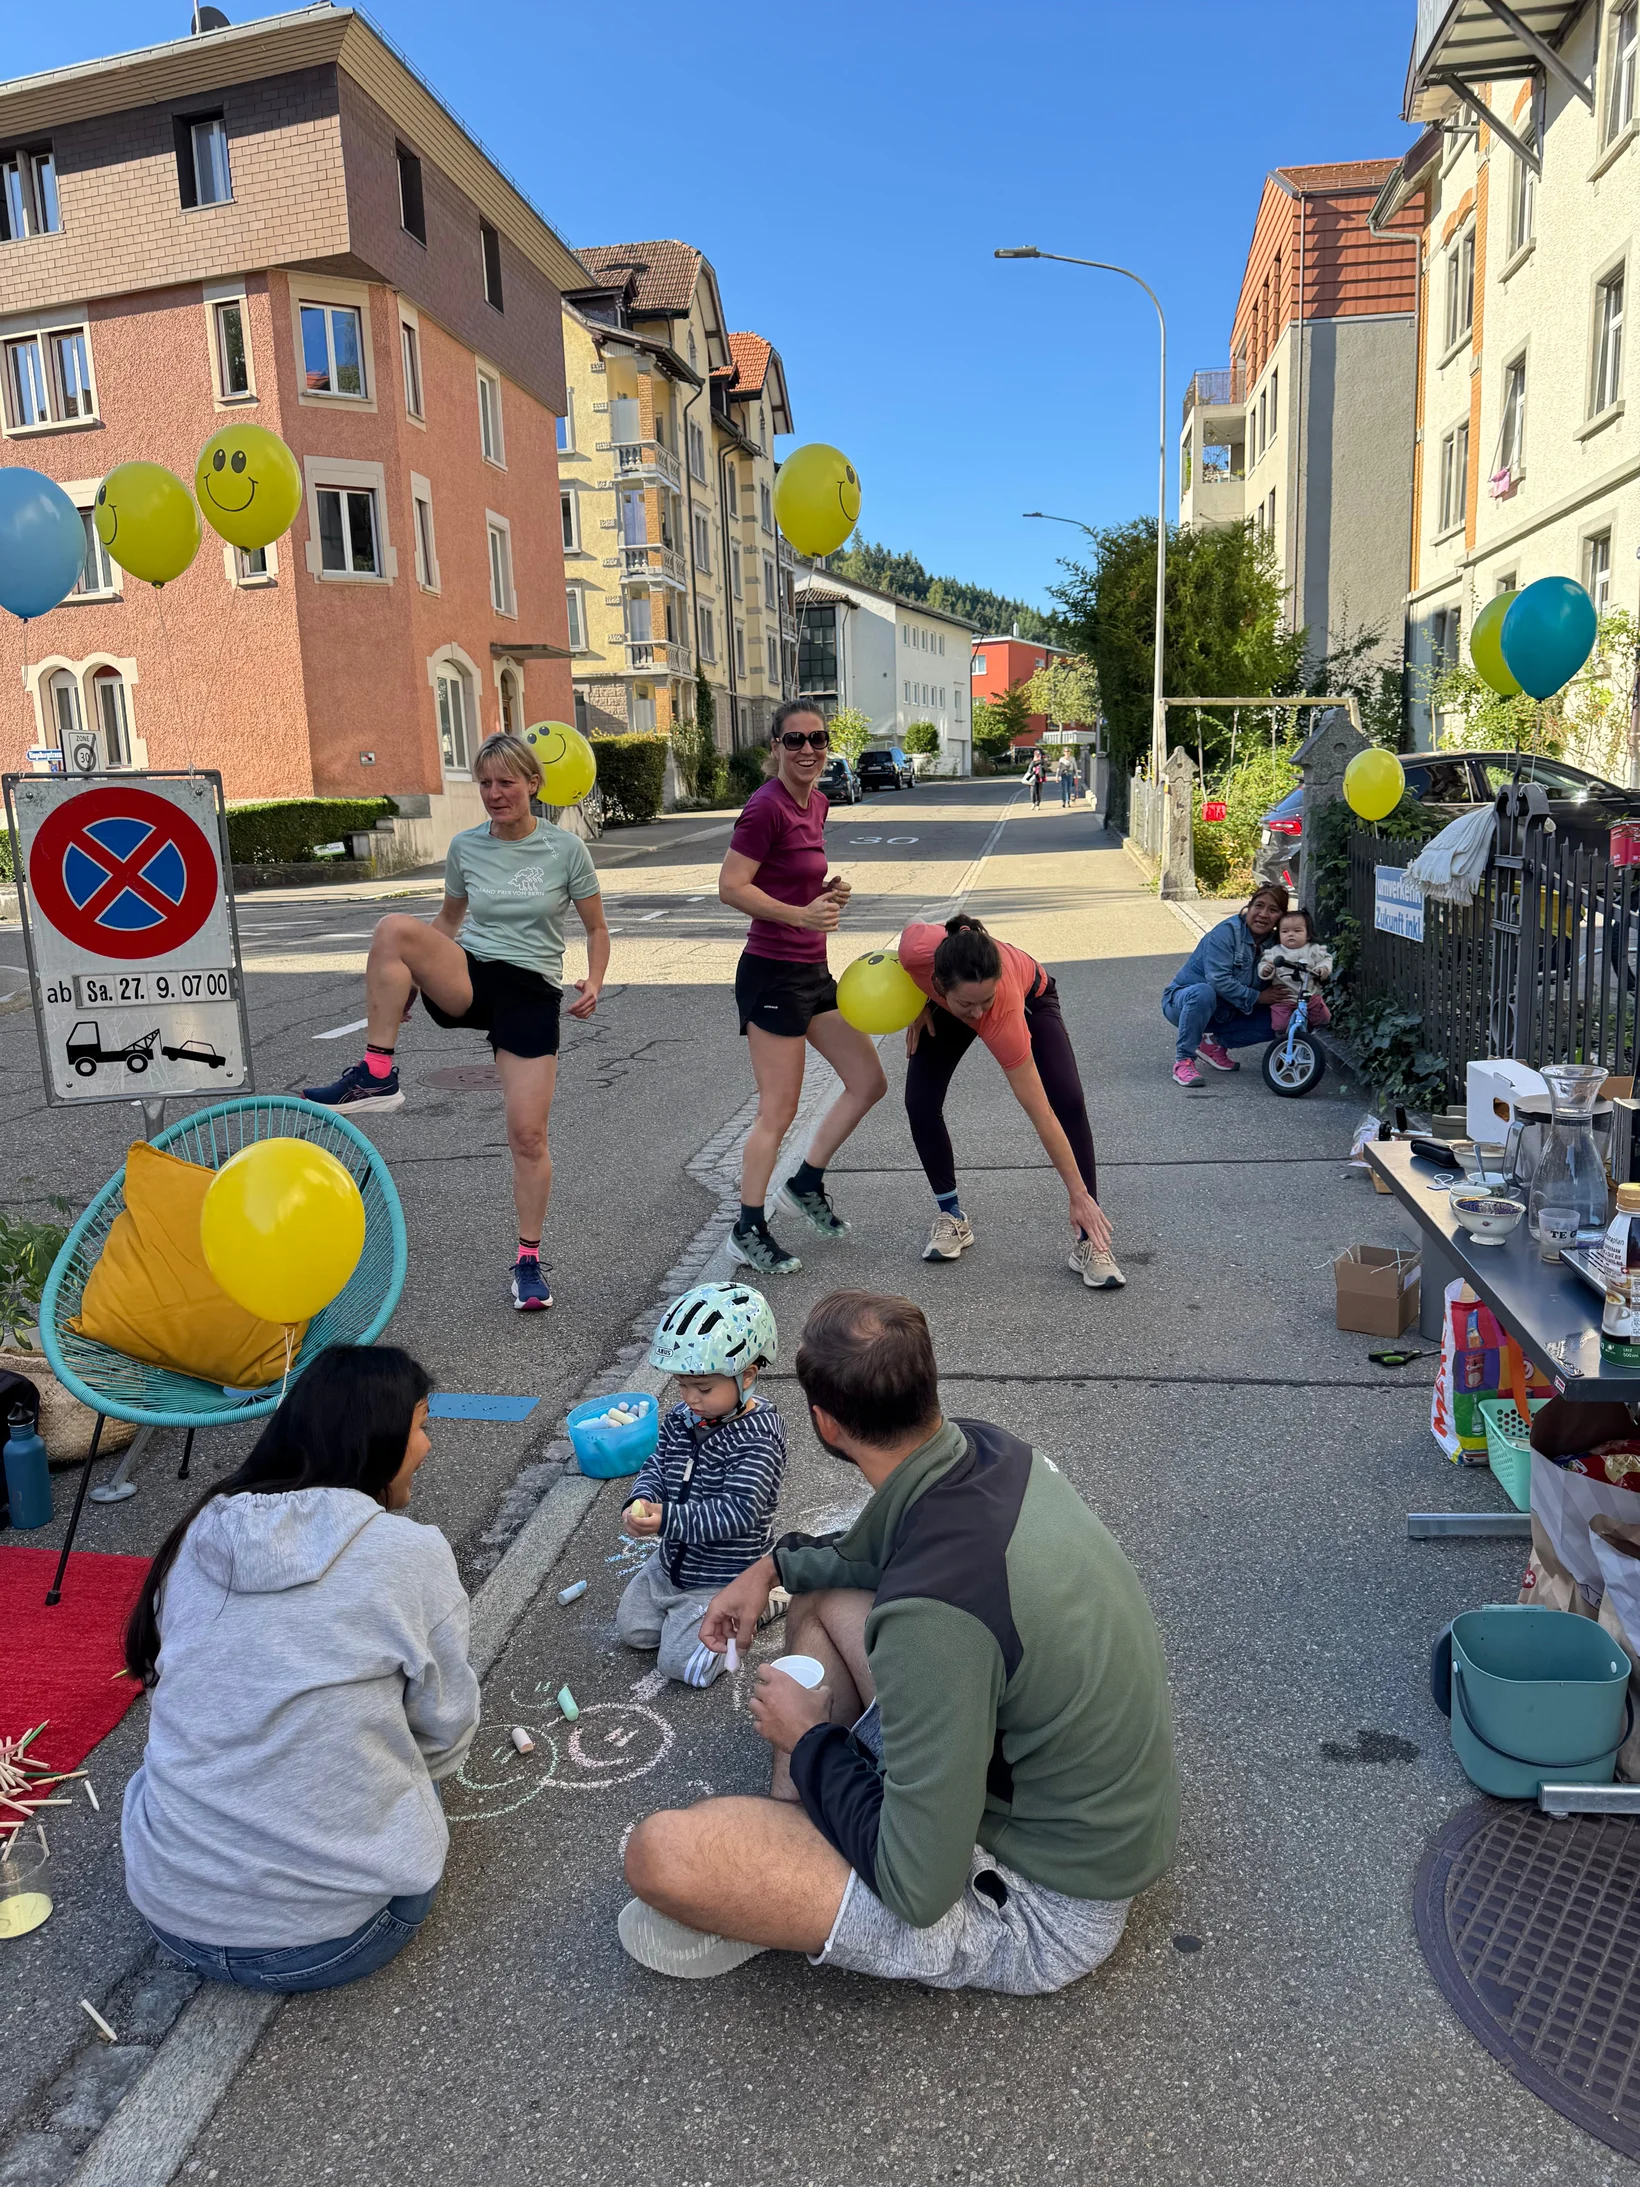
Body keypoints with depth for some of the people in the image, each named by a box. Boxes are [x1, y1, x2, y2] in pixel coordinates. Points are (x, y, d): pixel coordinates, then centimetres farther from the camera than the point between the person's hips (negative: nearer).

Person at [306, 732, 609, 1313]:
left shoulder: (565, 849, -2)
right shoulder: (465, 846, 5)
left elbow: (596, 928, 7)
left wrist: (594, 983, -12)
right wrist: (407, 980, 9)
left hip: (531, 993, -2)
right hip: (467, 981, 2)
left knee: (528, 1134, -5)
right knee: (394, 927, -29)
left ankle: (528, 1261, 15)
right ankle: (377, 1075, -22)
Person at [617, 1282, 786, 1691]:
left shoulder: (757, 1439, -28)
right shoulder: (682, 1417, -5)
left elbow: (737, 1512, -33)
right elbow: (657, 1464, 3)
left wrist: (666, 1519, -39)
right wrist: (642, 1500, -21)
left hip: (723, 1577, -8)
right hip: (672, 1562, 8)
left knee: (680, 1662, -7)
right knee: (632, 1628, 14)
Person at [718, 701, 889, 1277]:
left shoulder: (816, 804, 11)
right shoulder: (767, 807, -16)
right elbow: (731, 886, -20)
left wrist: (829, 893, 3)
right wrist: (801, 915, -28)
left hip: (812, 971, 9)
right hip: (773, 974, -9)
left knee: (869, 1082, 13)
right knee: (778, 1112, -2)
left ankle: (806, 1184, 26)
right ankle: (748, 1233, 12)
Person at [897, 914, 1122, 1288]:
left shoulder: (1004, 1015, -46)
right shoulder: (916, 948, -44)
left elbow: (1041, 1113, -40)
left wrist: (1079, 1196, -36)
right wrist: (920, 1003, -15)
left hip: (1030, 998, -3)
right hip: (943, 1006, 3)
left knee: (1069, 1102, -20)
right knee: (920, 1103, -11)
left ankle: (1090, 1242, -12)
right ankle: (951, 1218, 11)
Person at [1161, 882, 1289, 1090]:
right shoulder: (1227, 932, -20)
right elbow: (1218, 979, -30)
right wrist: (1256, 997, -27)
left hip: (1223, 1013, 6)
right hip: (1182, 1000, -6)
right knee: (1203, 992, -41)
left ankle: (1214, 1043, 7)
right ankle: (1183, 1061, -26)